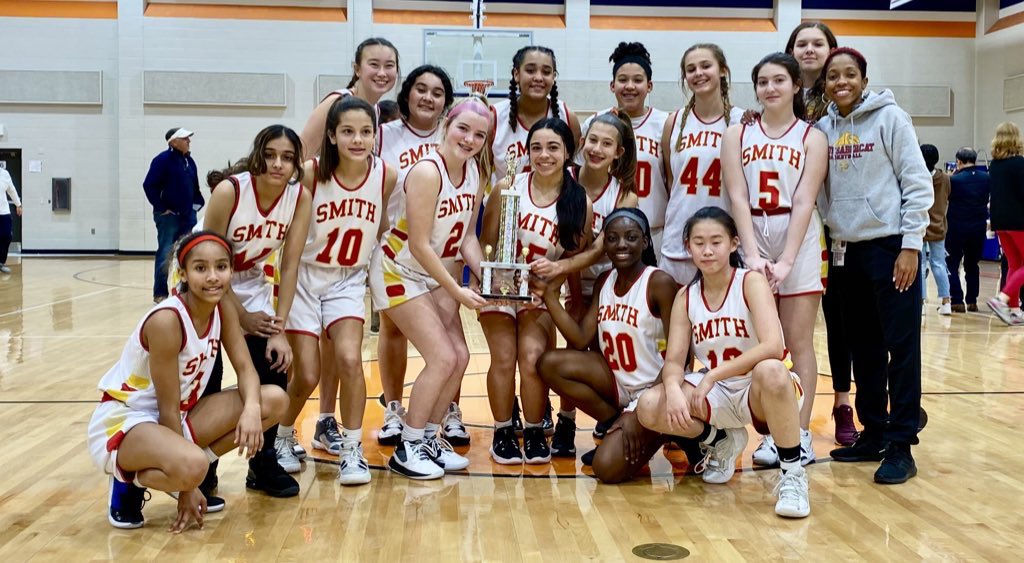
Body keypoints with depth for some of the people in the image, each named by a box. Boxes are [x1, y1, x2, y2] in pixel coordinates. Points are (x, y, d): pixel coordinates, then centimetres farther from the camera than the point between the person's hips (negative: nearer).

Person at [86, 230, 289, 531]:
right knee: (191, 466, -39)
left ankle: (186, 468, 3)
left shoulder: (223, 311, -3)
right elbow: (168, 409, -21)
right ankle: (128, 483, -5)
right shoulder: (166, 320, -26)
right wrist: (186, 487, -16)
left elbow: (245, 368, -3)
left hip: (177, 416, 8)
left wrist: (251, 408, -28)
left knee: (274, 400, -7)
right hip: (122, 423, -8)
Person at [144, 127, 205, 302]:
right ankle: (160, 294, 1)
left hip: (188, 216, 7)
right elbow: (149, 185, -15)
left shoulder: (189, 161, 12)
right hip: (168, 216, -7)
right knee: (165, 255, -5)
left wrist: (196, 204, 11)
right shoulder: (163, 160, -11)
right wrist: (160, 208, -14)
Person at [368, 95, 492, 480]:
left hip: (436, 274, 8)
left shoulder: (476, 173, -3)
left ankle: (429, 437, 19)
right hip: (399, 272, -8)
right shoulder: (427, 172, -26)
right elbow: (419, 245, -25)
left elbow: (466, 235, 4)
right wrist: (457, 292, -21)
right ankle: (407, 448, 2)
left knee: (460, 357, 2)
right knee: (442, 357, -13)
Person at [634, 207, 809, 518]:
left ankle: (793, 474, -20)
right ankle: (722, 441, 11)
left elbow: (773, 346, -28)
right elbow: (674, 360, -4)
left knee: (770, 370, -40)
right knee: (650, 408, -20)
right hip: (717, 397, 5)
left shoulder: (751, 281, -13)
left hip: (762, 393, -5)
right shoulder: (686, 297, 2)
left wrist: (712, 375, -30)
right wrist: (673, 388, -28)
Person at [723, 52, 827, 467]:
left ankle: (800, 434, 5)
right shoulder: (738, 134, 7)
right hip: (752, 241, 2)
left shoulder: (811, 137, 3)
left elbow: (803, 202, -7)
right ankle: (771, 434, 8)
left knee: (798, 341, 0)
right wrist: (753, 255, -16)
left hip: (798, 244, -1)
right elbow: (737, 197, -3)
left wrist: (786, 261, -18)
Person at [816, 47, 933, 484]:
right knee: (863, 348, 10)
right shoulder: (823, 127, 8)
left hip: (890, 245, -5)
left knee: (901, 346, -3)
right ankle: (873, 434, 21)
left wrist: (910, 245, -12)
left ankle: (900, 446, 0)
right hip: (848, 250, 5)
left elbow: (918, 183, -7)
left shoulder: (890, 118, -4)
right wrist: (832, 242, 7)